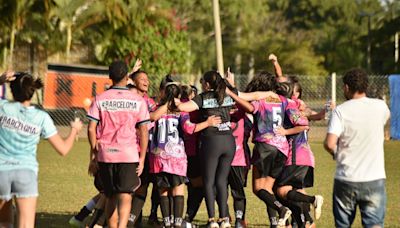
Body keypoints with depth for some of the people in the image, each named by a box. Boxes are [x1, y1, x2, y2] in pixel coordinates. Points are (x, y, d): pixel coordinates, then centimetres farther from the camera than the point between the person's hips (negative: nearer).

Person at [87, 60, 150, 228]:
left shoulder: (100, 99, 2)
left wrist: (94, 153, 8)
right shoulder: (138, 101, 1)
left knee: (111, 197, 15)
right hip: (129, 154, -2)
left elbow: (91, 128, -2)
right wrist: (142, 158, 4)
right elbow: (143, 131, 0)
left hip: (105, 153, 2)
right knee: (125, 196, -7)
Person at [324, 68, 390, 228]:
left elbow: (329, 144, -17)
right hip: (374, 179, 1)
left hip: (346, 180, -1)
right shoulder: (380, 106, 0)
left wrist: (336, 154, 4)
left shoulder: (341, 111, -8)